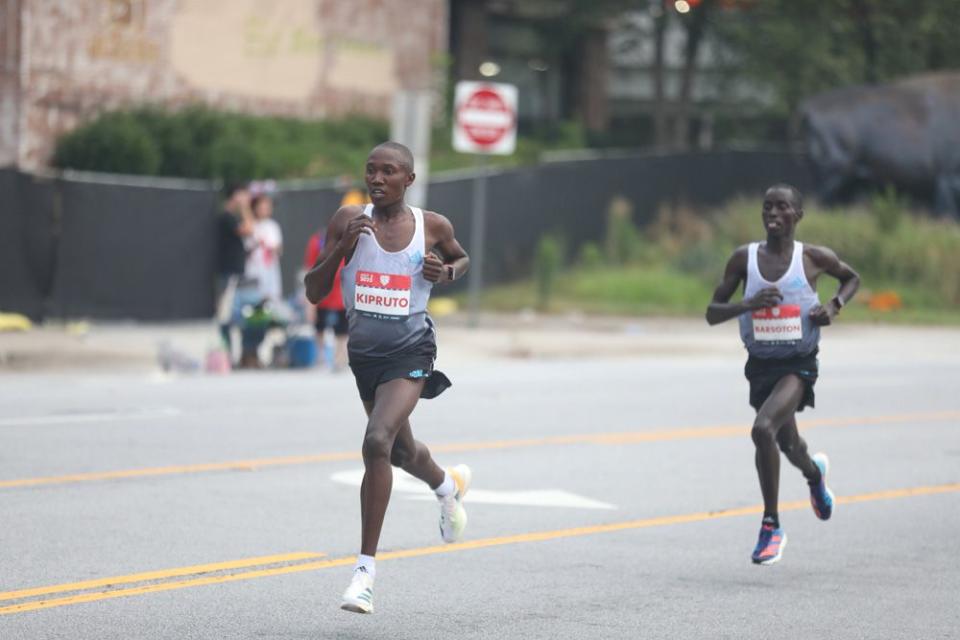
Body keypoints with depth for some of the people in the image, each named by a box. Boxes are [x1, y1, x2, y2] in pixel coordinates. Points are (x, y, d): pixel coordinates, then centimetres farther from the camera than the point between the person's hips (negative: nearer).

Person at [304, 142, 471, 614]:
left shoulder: (432, 226, -5)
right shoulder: (349, 221, -5)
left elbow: (462, 259, 18)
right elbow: (314, 292, -5)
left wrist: (447, 271, -6)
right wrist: (341, 249, -20)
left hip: (410, 351, -4)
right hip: (364, 350, 4)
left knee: (377, 442, -25)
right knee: (401, 451, 22)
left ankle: (366, 567, -19)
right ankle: (449, 485, 59)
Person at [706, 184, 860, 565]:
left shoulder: (813, 258, -6)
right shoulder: (745, 258, -3)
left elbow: (852, 278, 15)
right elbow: (712, 313, -4)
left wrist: (834, 305, -6)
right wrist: (748, 304, -23)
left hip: (799, 364, -4)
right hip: (760, 364, 4)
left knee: (763, 429, -28)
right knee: (787, 444, 21)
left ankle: (771, 525, -16)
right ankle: (814, 472, 61)